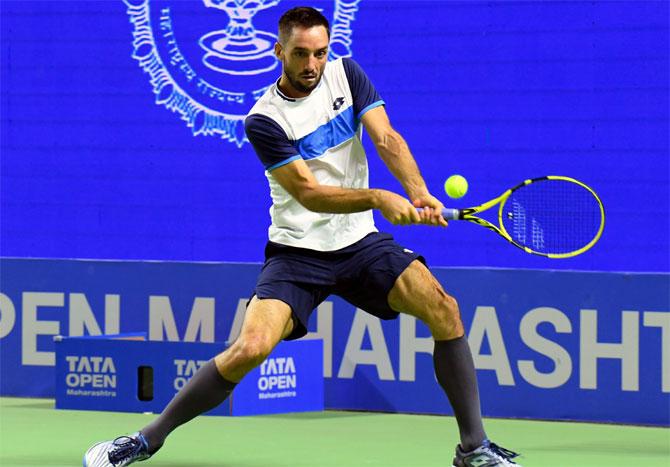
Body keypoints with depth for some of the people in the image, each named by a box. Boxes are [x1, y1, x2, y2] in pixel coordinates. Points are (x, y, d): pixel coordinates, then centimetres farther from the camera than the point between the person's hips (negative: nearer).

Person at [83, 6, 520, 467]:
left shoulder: (345, 74, 0)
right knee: (251, 347, -22)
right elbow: (309, 193, -20)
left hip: (360, 243, 4)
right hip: (298, 252, -4)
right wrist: (378, 198, -35)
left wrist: (419, 193, -27)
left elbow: (387, 140, -9)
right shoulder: (265, 121, -13)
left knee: (444, 309, -15)